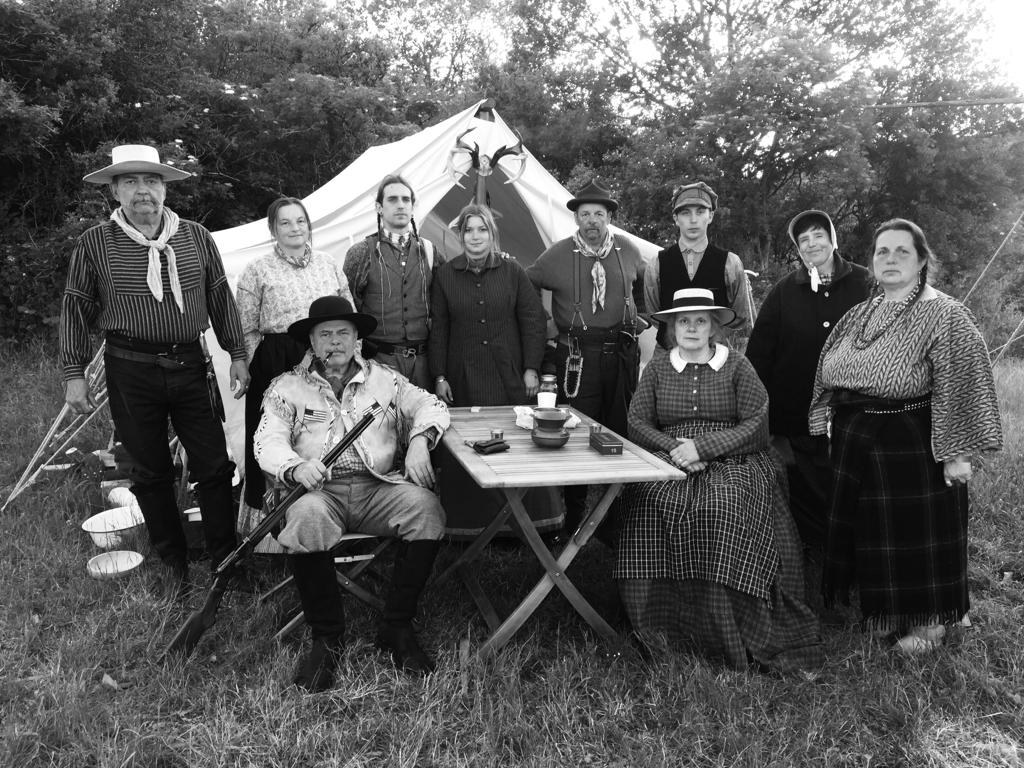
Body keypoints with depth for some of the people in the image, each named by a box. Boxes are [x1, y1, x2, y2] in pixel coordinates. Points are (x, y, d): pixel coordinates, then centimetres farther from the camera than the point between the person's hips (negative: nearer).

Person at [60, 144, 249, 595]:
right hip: (131, 372, -1)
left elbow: (221, 299, 10)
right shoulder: (94, 244, -1)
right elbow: (75, 311, 4)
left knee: (215, 465, 3)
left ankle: (224, 557, 20)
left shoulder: (196, 237, 4)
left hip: (190, 365, 1)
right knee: (150, 471, 9)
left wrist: (237, 355, 9)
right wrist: (73, 373, 1)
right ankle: (173, 562, 25)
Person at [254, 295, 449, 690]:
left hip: (378, 486, 2)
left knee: (426, 508, -28)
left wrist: (419, 439, -10)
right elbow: (268, 441, 0)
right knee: (305, 519, -36)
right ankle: (327, 637, -17)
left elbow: (431, 406, 13)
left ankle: (396, 628, -14)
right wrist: (296, 468, -23)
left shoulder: (384, 379, 19)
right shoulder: (287, 387, 13)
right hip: (319, 490, -1)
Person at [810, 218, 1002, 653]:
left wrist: (956, 452, -21)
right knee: (872, 532, 15)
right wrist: (828, 422, 11)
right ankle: (884, 612, 33)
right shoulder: (860, 315, 9)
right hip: (856, 444, 6)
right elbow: (831, 373, 16)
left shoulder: (943, 316, -12)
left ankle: (929, 620, 25)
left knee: (919, 532, 6)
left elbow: (959, 386, -17)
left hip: (914, 446, -6)